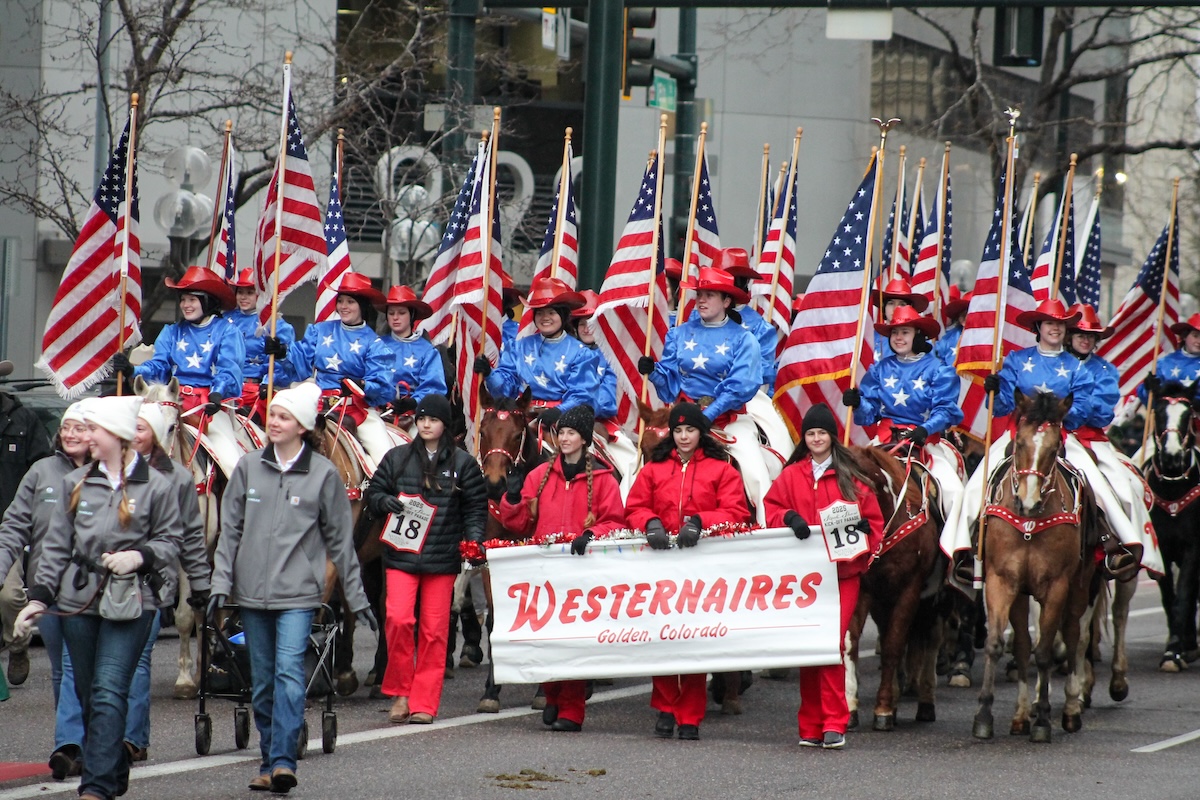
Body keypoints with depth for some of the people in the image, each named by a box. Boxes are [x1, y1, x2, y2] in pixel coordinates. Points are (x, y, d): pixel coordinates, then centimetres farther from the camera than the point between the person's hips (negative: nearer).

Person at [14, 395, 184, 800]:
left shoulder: (155, 486, -2)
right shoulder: (75, 484, 10)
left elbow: (170, 540, 6)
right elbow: (56, 545, 13)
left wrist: (139, 557, -13)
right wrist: (40, 596, 6)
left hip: (131, 602, -5)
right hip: (79, 599, 5)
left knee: (108, 693, -13)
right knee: (88, 694, 8)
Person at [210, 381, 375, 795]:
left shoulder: (323, 474, 1)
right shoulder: (249, 467, 6)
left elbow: (340, 539, 6)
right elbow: (230, 529, 10)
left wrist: (356, 597, 7)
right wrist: (221, 582, 0)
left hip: (298, 593, -3)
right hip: (252, 591, 3)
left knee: (289, 672, -17)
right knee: (262, 681, 8)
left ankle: (283, 761, -23)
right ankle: (268, 762, 15)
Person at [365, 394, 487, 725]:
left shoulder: (462, 463, 6)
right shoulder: (397, 458, 9)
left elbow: (476, 507, 7)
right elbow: (373, 493, 13)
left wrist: (473, 539, -8)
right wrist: (385, 502, -9)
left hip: (442, 559, 0)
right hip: (401, 554, 0)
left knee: (434, 629, 1)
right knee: (398, 618, -16)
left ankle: (424, 703, 8)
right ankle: (400, 691, 1)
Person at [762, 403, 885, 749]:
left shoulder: (852, 478, 8)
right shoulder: (791, 476, 11)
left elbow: (874, 521, 9)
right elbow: (772, 508, 7)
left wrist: (861, 528, -12)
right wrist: (789, 519, -13)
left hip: (842, 571, -2)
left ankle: (834, 724, -13)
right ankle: (810, 727, 11)